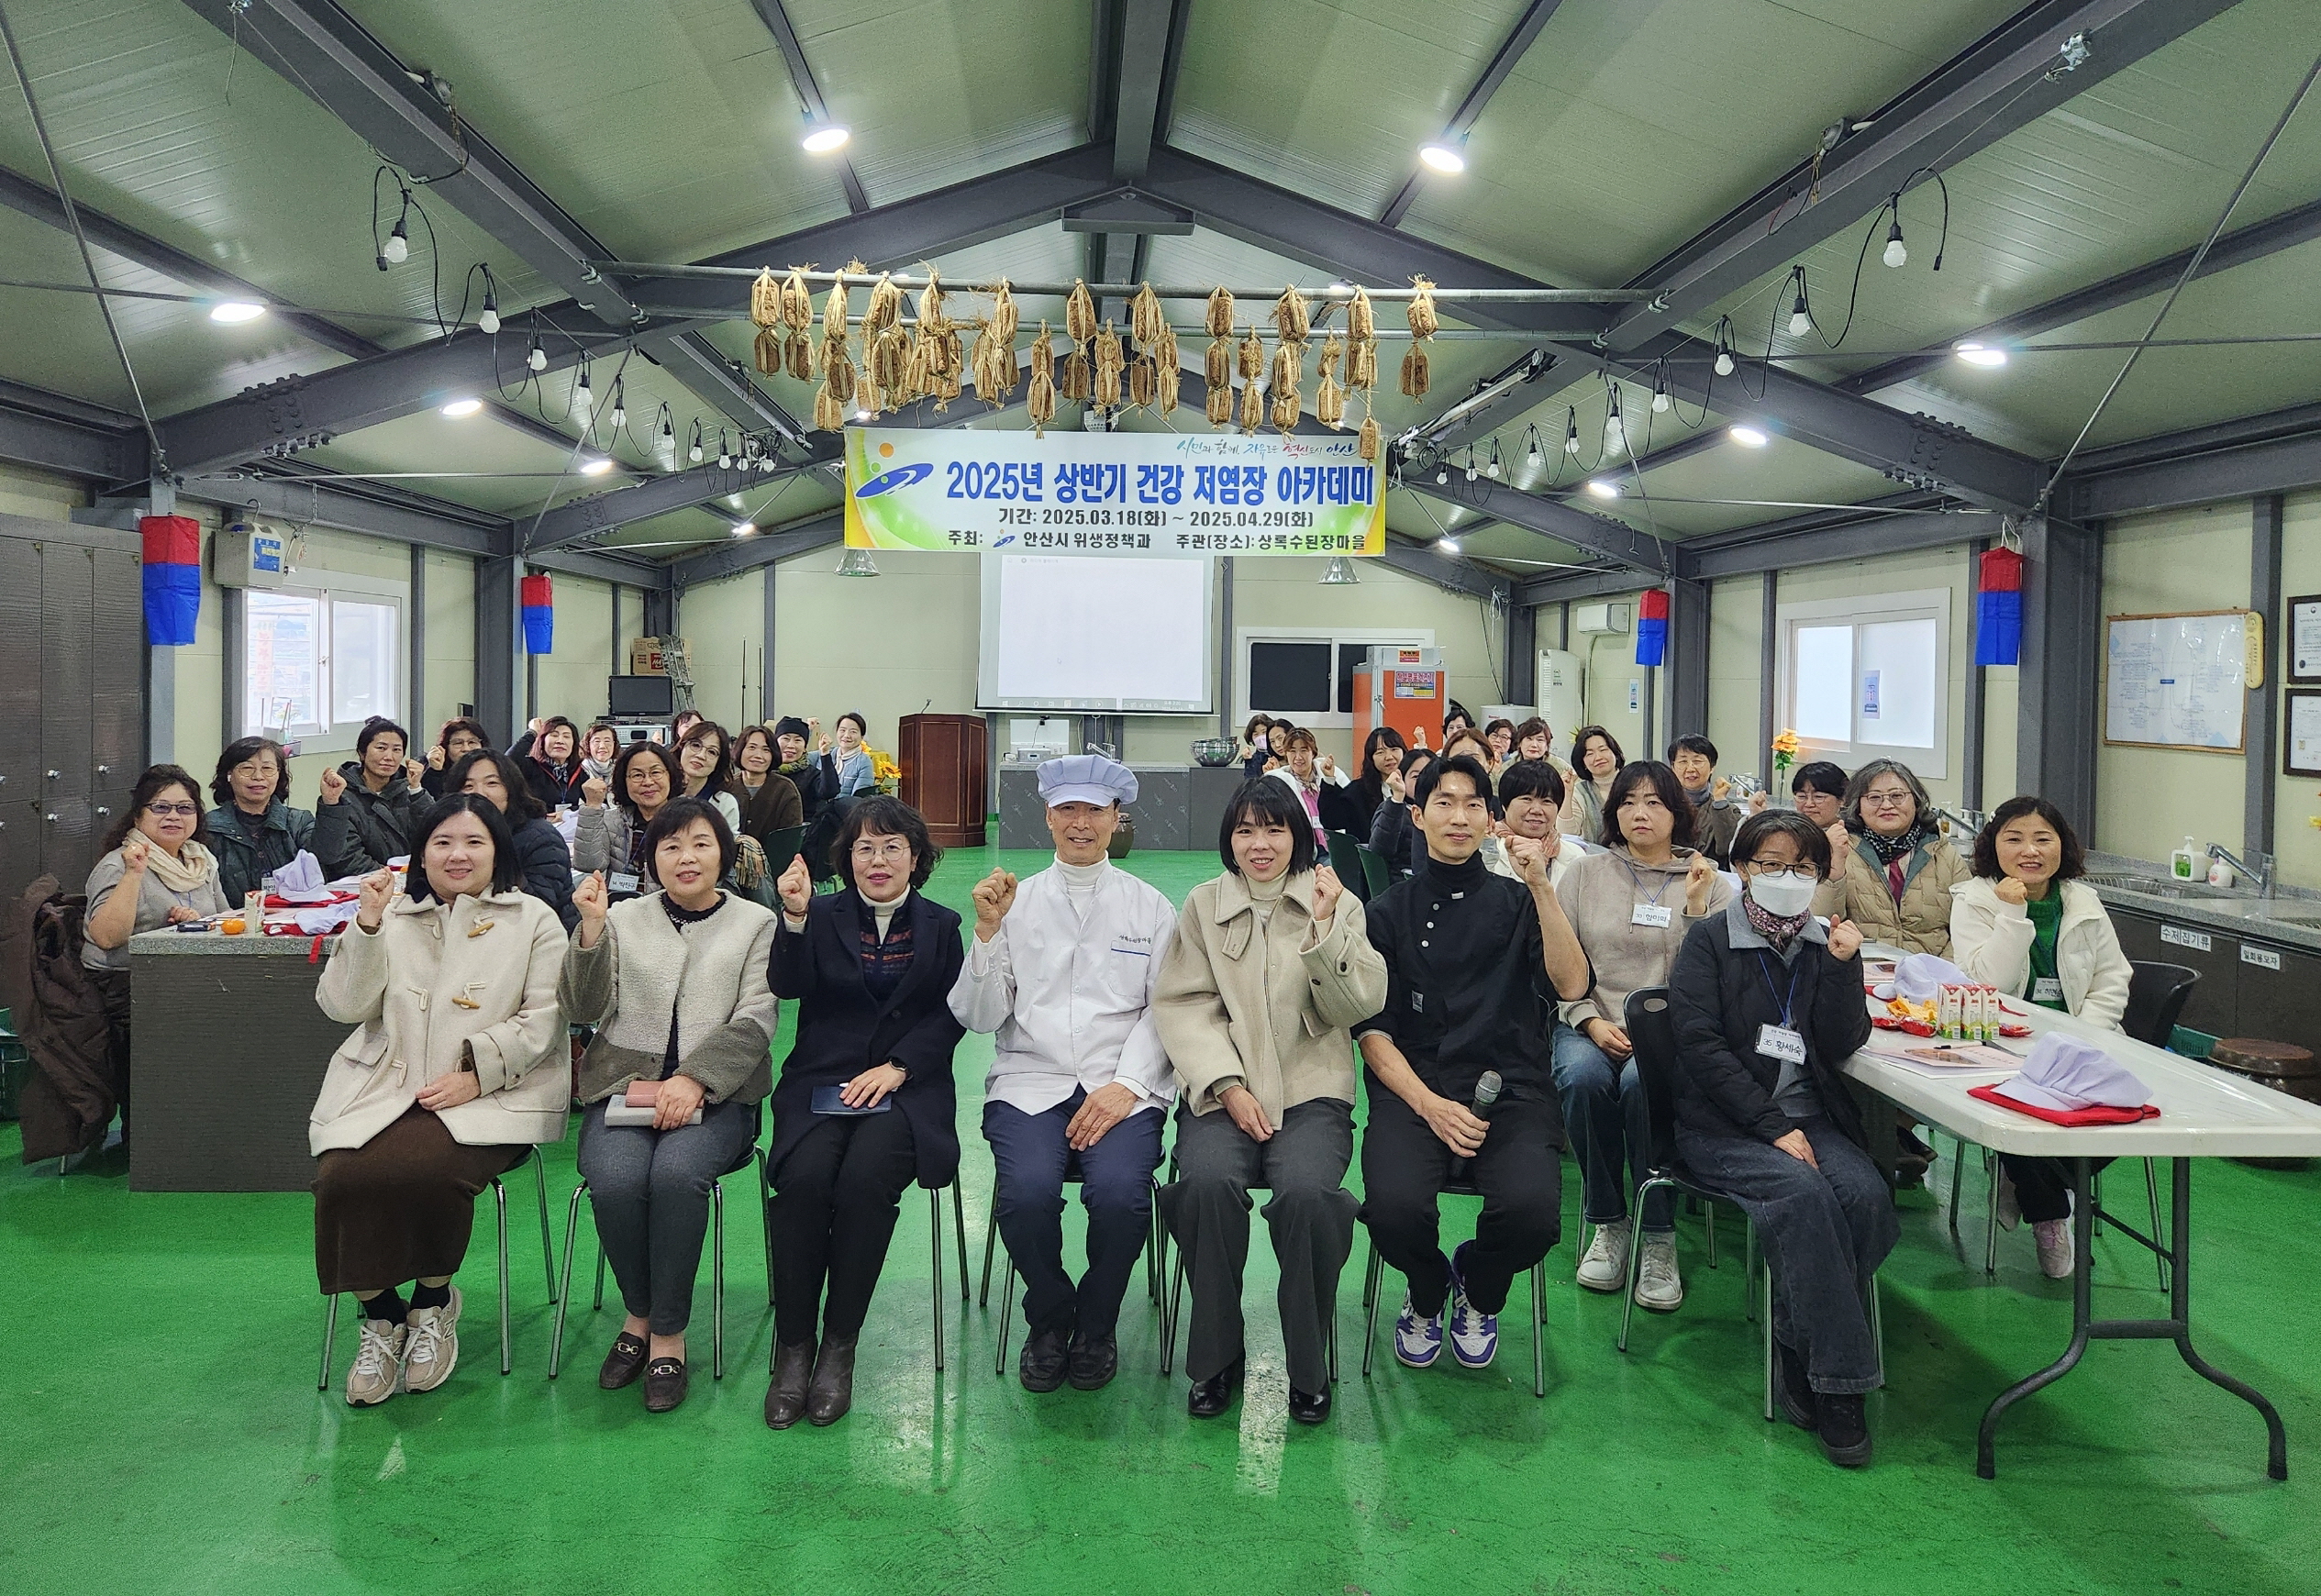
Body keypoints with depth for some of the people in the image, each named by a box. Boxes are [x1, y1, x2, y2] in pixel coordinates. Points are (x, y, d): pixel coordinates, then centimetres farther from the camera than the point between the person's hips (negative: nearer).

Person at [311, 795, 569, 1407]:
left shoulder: (533, 920, 7)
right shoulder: (394, 917, 15)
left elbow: (542, 1019, -1)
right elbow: (344, 1006, 5)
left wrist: (478, 1072, -13)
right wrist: (367, 925, -8)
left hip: (486, 1096, -3)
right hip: (383, 1087, 3)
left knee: (425, 1170, -32)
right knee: (341, 1177, -26)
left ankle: (433, 1299, -2)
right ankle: (379, 1313, -1)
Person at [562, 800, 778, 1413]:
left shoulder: (755, 922, 9)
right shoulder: (624, 918, 14)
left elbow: (754, 1023, -2)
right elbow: (585, 1011, 5)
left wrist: (695, 1079, -16)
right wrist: (590, 928, -8)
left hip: (716, 1094, -2)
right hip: (623, 1085, 2)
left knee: (676, 1172, -32)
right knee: (615, 1179, -29)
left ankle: (668, 1332, -13)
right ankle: (641, 1313, -2)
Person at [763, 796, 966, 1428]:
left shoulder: (940, 925, 14)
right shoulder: (824, 915, 12)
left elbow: (951, 1016, 5)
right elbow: (788, 986, -5)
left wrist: (896, 1068, -10)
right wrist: (795, 917, -21)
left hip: (905, 1087, 0)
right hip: (820, 1081, 1)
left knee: (865, 1178, -30)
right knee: (803, 1178, -29)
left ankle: (839, 1347, -18)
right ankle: (793, 1347, -16)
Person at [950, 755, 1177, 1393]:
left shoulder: (1150, 907, 11)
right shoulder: (1016, 900, 12)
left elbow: (1164, 1010, 4)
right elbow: (978, 1016, 6)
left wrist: (1126, 1085, -11)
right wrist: (988, 930, -7)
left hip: (1123, 1084, 0)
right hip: (1030, 1080, 1)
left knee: (1120, 1190, -30)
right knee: (1026, 1190, -29)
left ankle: (1096, 1325, 2)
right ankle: (1049, 1320, 3)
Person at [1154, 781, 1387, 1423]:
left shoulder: (1338, 903, 10)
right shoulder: (1203, 905, 10)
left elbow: (1359, 1007, -1)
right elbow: (1183, 1005, 1)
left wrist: (1327, 928, -16)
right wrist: (1229, 1086, -11)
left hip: (1311, 1089, 0)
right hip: (1222, 1089, 1)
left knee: (1306, 1190, -31)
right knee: (1208, 1183, -31)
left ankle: (1308, 1366, -8)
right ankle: (1216, 1356, -9)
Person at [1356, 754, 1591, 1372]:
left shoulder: (1515, 904, 14)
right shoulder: (1389, 911, 12)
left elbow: (1570, 985, -4)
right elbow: (1372, 1029, 3)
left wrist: (1541, 886, -12)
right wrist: (1428, 1104, -13)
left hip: (1510, 1088, 1)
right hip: (1412, 1087, 0)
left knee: (1531, 1207, -30)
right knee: (1394, 1206, -31)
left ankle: (1477, 1290, 9)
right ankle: (1426, 1293, 8)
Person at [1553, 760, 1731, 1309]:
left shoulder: (1708, 880, 11)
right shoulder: (1586, 874, 13)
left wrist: (1695, 905, -12)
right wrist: (1591, 1021, -8)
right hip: (1590, 1023, 1)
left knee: (1643, 1080, -35)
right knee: (1582, 1076, -33)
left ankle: (1658, 1240, -20)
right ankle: (1607, 1224, -13)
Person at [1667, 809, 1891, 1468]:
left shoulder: (1828, 944, 13)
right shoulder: (1710, 940, 1)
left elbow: (1840, 1046, 3)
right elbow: (1700, 1044, -10)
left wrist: (1842, 967, -11)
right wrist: (1773, 1127, -16)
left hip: (1810, 1116, 4)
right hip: (1722, 1124, -4)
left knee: (1866, 1196, -26)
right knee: (1803, 1193, -32)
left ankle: (1801, 1361, -13)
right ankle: (1838, 1379, -23)